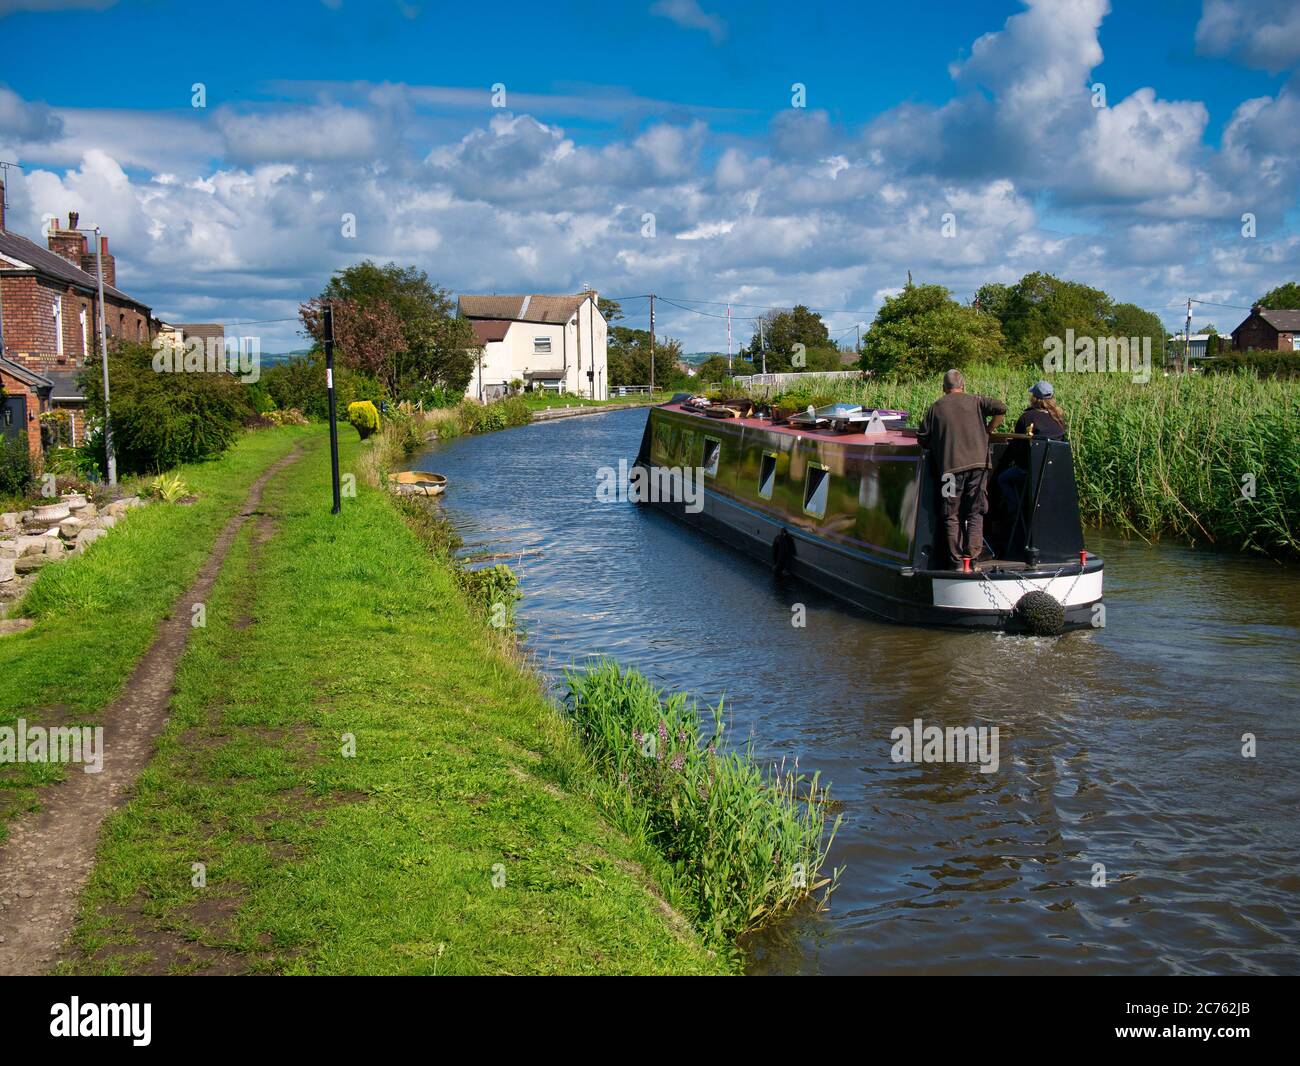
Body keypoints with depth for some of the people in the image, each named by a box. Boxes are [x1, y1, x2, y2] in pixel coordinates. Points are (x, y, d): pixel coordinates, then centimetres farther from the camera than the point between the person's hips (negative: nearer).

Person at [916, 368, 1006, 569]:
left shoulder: (936, 407, 11)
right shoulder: (975, 401, 10)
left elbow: (922, 439, 10)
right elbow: (1000, 408, -1)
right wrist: (988, 430, 11)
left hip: (949, 467, 0)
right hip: (977, 463, 0)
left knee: (952, 516, 6)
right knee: (975, 512, 7)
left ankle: (957, 561, 2)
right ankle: (972, 555, -6)